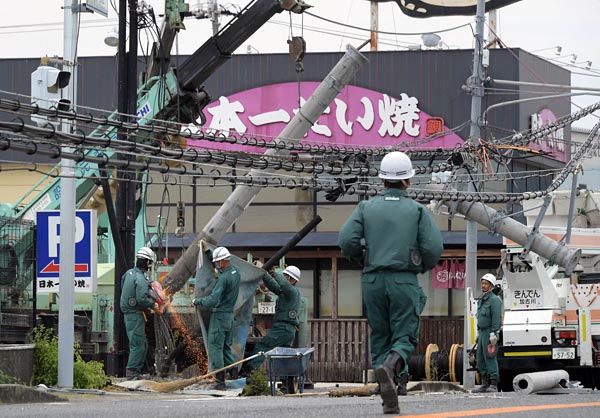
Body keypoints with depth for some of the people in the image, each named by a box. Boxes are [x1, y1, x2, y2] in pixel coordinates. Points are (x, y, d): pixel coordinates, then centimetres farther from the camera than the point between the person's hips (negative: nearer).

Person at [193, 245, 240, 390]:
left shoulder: (224, 278, -23)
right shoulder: (235, 271, 5)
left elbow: (213, 300, -26)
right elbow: (219, 267, 25)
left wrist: (197, 302, -11)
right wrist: (207, 251, 23)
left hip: (219, 316, -9)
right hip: (230, 314, 9)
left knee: (215, 347, -4)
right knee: (226, 346, 17)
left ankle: (220, 381, -7)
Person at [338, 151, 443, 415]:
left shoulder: (367, 207, 5)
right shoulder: (417, 210, 1)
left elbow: (347, 240, -7)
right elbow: (434, 247, -7)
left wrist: (361, 260, 13)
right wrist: (424, 266, 13)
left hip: (373, 281, 2)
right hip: (404, 281, -2)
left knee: (380, 337, 10)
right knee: (405, 336, 4)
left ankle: (389, 401, -2)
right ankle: (391, 364, -30)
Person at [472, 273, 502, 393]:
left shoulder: (494, 300, -12)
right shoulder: (481, 299, 17)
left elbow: (496, 318, -18)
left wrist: (493, 334, -23)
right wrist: (478, 331, 23)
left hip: (489, 333, -10)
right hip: (482, 332, 10)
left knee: (490, 358, -12)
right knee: (480, 358, 10)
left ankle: (494, 384, -12)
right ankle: (485, 384, 15)